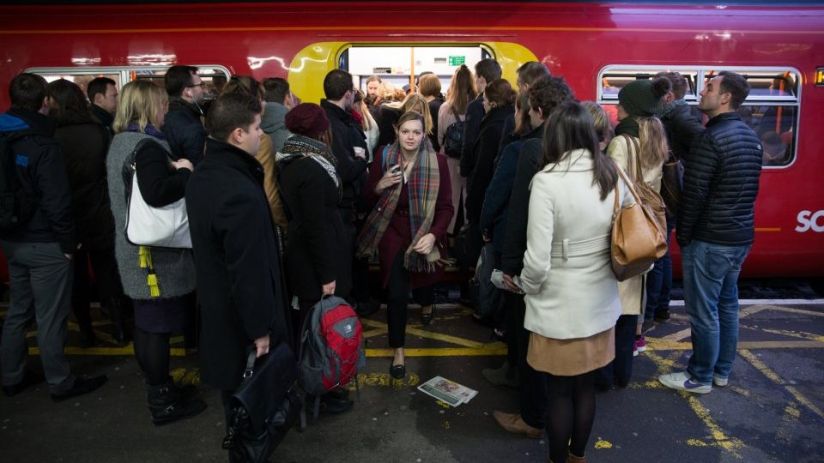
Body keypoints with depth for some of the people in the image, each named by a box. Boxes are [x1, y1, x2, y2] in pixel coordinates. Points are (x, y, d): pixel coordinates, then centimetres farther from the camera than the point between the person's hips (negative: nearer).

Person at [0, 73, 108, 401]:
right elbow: (57, 201, -21)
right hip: (44, 243, -8)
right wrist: (68, 242, -11)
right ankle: (61, 383, 15)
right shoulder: (43, 146, -18)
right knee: (50, 317, 3)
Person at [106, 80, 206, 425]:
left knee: (145, 322, 17)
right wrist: (184, 172, -17)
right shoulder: (147, 146, -19)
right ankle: (163, 402, 13)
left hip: (133, 247, 10)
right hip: (155, 251, -10)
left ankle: (158, 389, 32)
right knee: (158, 326, 0)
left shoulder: (120, 142, 13)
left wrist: (172, 170, 6)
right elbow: (157, 193, -33)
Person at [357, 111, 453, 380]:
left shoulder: (437, 162, -13)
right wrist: (380, 186, -21)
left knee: (421, 279, 21)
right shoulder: (383, 157, -8)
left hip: (424, 234, 0)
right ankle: (398, 350, 14)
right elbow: (368, 199, 0)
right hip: (392, 234, 0)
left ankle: (427, 302, 61)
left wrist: (433, 235, -25)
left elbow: (446, 206, -10)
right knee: (397, 293, -5)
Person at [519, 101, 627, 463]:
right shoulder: (614, 175, -4)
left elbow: (538, 260, -21)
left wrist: (528, 289, -2)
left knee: (559, 390, 13)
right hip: (601, 301, 6)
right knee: (586, 385, 21)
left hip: (560, 306, -5)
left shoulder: (547, 180, -20)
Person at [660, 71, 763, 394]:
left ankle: (700, 377, 15)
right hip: (741, 237, 9)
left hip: (710, 240, -9)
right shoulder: (750, 137, 10)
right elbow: (747, 190, 16)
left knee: (703, 311, 2)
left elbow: (694, 193, -18)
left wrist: (682, 234, -8)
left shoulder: (711, 138, -18)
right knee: (727, 305, 18)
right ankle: (722, 370, 31)